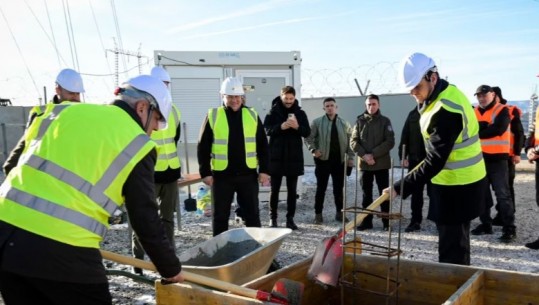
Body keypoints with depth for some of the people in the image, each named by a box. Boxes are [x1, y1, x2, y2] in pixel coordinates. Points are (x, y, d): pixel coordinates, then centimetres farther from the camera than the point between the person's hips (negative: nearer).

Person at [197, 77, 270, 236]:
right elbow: (203, 147, 1)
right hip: (221, 175, -1)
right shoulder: (213, 116, -1)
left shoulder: (252, 115, 5)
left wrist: (264, 170, 2)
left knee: (252, 214, 9)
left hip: (248, 174, 1)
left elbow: (262, 145, 8)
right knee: (220, 216, 9)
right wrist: (205, 172, -4)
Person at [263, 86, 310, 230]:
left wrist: (298, 127, -20)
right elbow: (267, 130, -9)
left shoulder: (300, 113, 5)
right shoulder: (273, 112, 0)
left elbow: (307, 132, 1)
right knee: (275, 189, 5)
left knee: (292, 190, 6)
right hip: (276, 156, -2)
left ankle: (290, 218, 14)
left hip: (294, 157, 2)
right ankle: (272, 217, 16)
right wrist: (281, 127, -26)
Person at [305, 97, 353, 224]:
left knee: (339, 188, 10)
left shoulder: (344, 123, 7)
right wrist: (313, 149, -13)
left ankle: (339, 212, 23)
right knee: (321, 188, 2)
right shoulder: (317, 122, -1)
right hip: (323, 160, -3)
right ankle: (318, 214, 10)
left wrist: (350, 157, 3)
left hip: (339, 160, 3)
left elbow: (350, 141, 10)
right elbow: (308, 137, 0)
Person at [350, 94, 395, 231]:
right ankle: (366, 221, 15)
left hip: (381, 163, -2)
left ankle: (387, 222, 10)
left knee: (384, 193, 3)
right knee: (366, 194, 8)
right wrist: (364, 155, -13)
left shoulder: (385, 121, 1)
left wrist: (373, 154, -15)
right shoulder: (360, 121, 6)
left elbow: (390, 142, -7)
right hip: (364, 163, 2)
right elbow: (353, 141, 2)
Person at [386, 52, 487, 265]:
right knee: (457, 242, 21)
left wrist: (400, 188, -26)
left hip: (458, 187, -10)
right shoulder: (445, 95, 5)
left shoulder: (446, 110, -27)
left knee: (451, 249, -3)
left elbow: (434, 162, -28)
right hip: (458, 182, 10)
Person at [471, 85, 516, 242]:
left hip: (497, 158, -6)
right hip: (479, 158, 6)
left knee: (502, 194, -6)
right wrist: (484, 126, -13)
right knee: (482, 193, 12)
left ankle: (509, 229, -2)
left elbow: (498, 129, -19)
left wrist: (478, 132, -13)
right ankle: (485, 224, 23)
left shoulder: (502, 110, -4)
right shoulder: (474, 112, 13)